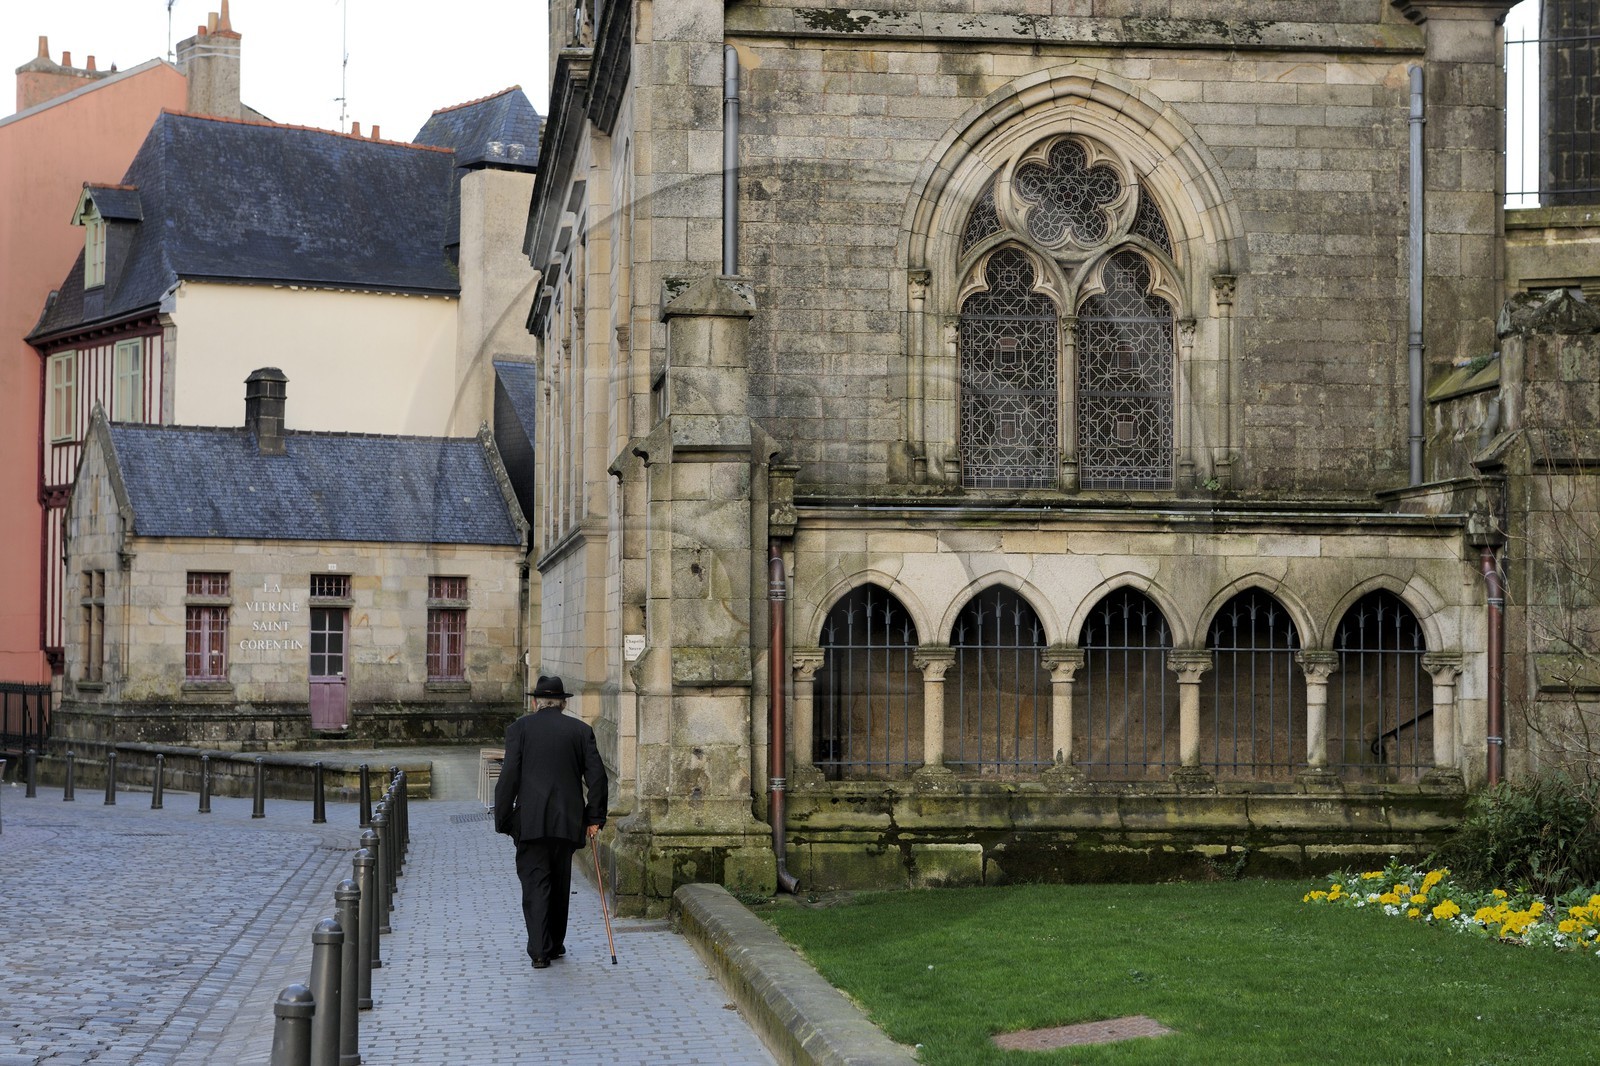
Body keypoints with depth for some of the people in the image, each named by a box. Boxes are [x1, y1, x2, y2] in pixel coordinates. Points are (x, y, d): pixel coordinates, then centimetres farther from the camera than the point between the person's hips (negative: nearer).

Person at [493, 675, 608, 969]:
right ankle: (555, 944, 24)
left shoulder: (519, 728, 0)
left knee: (535, 882, -2)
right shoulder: (581, 730, 6)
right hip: (568, 820, 2)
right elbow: (596, 776, 2)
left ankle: (539, 950, -11)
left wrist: (503, 819, 1)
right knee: (560, 883, 15)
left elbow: (508, 776, -5)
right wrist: (594, 817, 7)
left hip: (530, 821, -2)